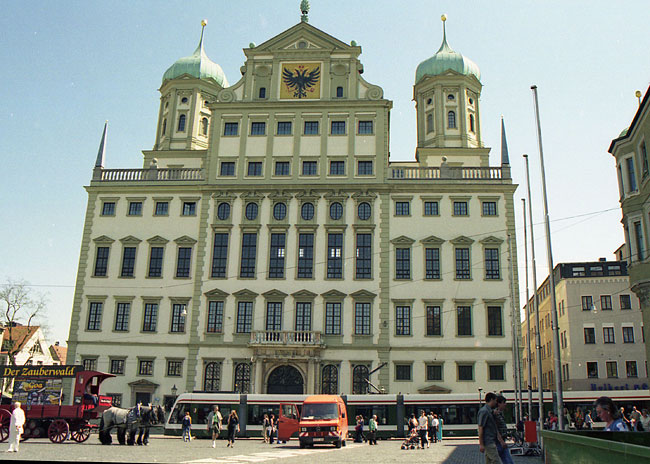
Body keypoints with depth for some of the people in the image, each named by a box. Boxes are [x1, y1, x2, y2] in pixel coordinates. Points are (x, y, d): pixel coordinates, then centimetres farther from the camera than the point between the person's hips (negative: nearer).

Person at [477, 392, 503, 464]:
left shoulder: (490, 411, 16)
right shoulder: (484, 411, -15)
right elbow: (480, 428, -18)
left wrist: (501, 441, 10)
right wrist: (481, 444, -19)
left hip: (491, 442, 10)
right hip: (488, 442, -10)